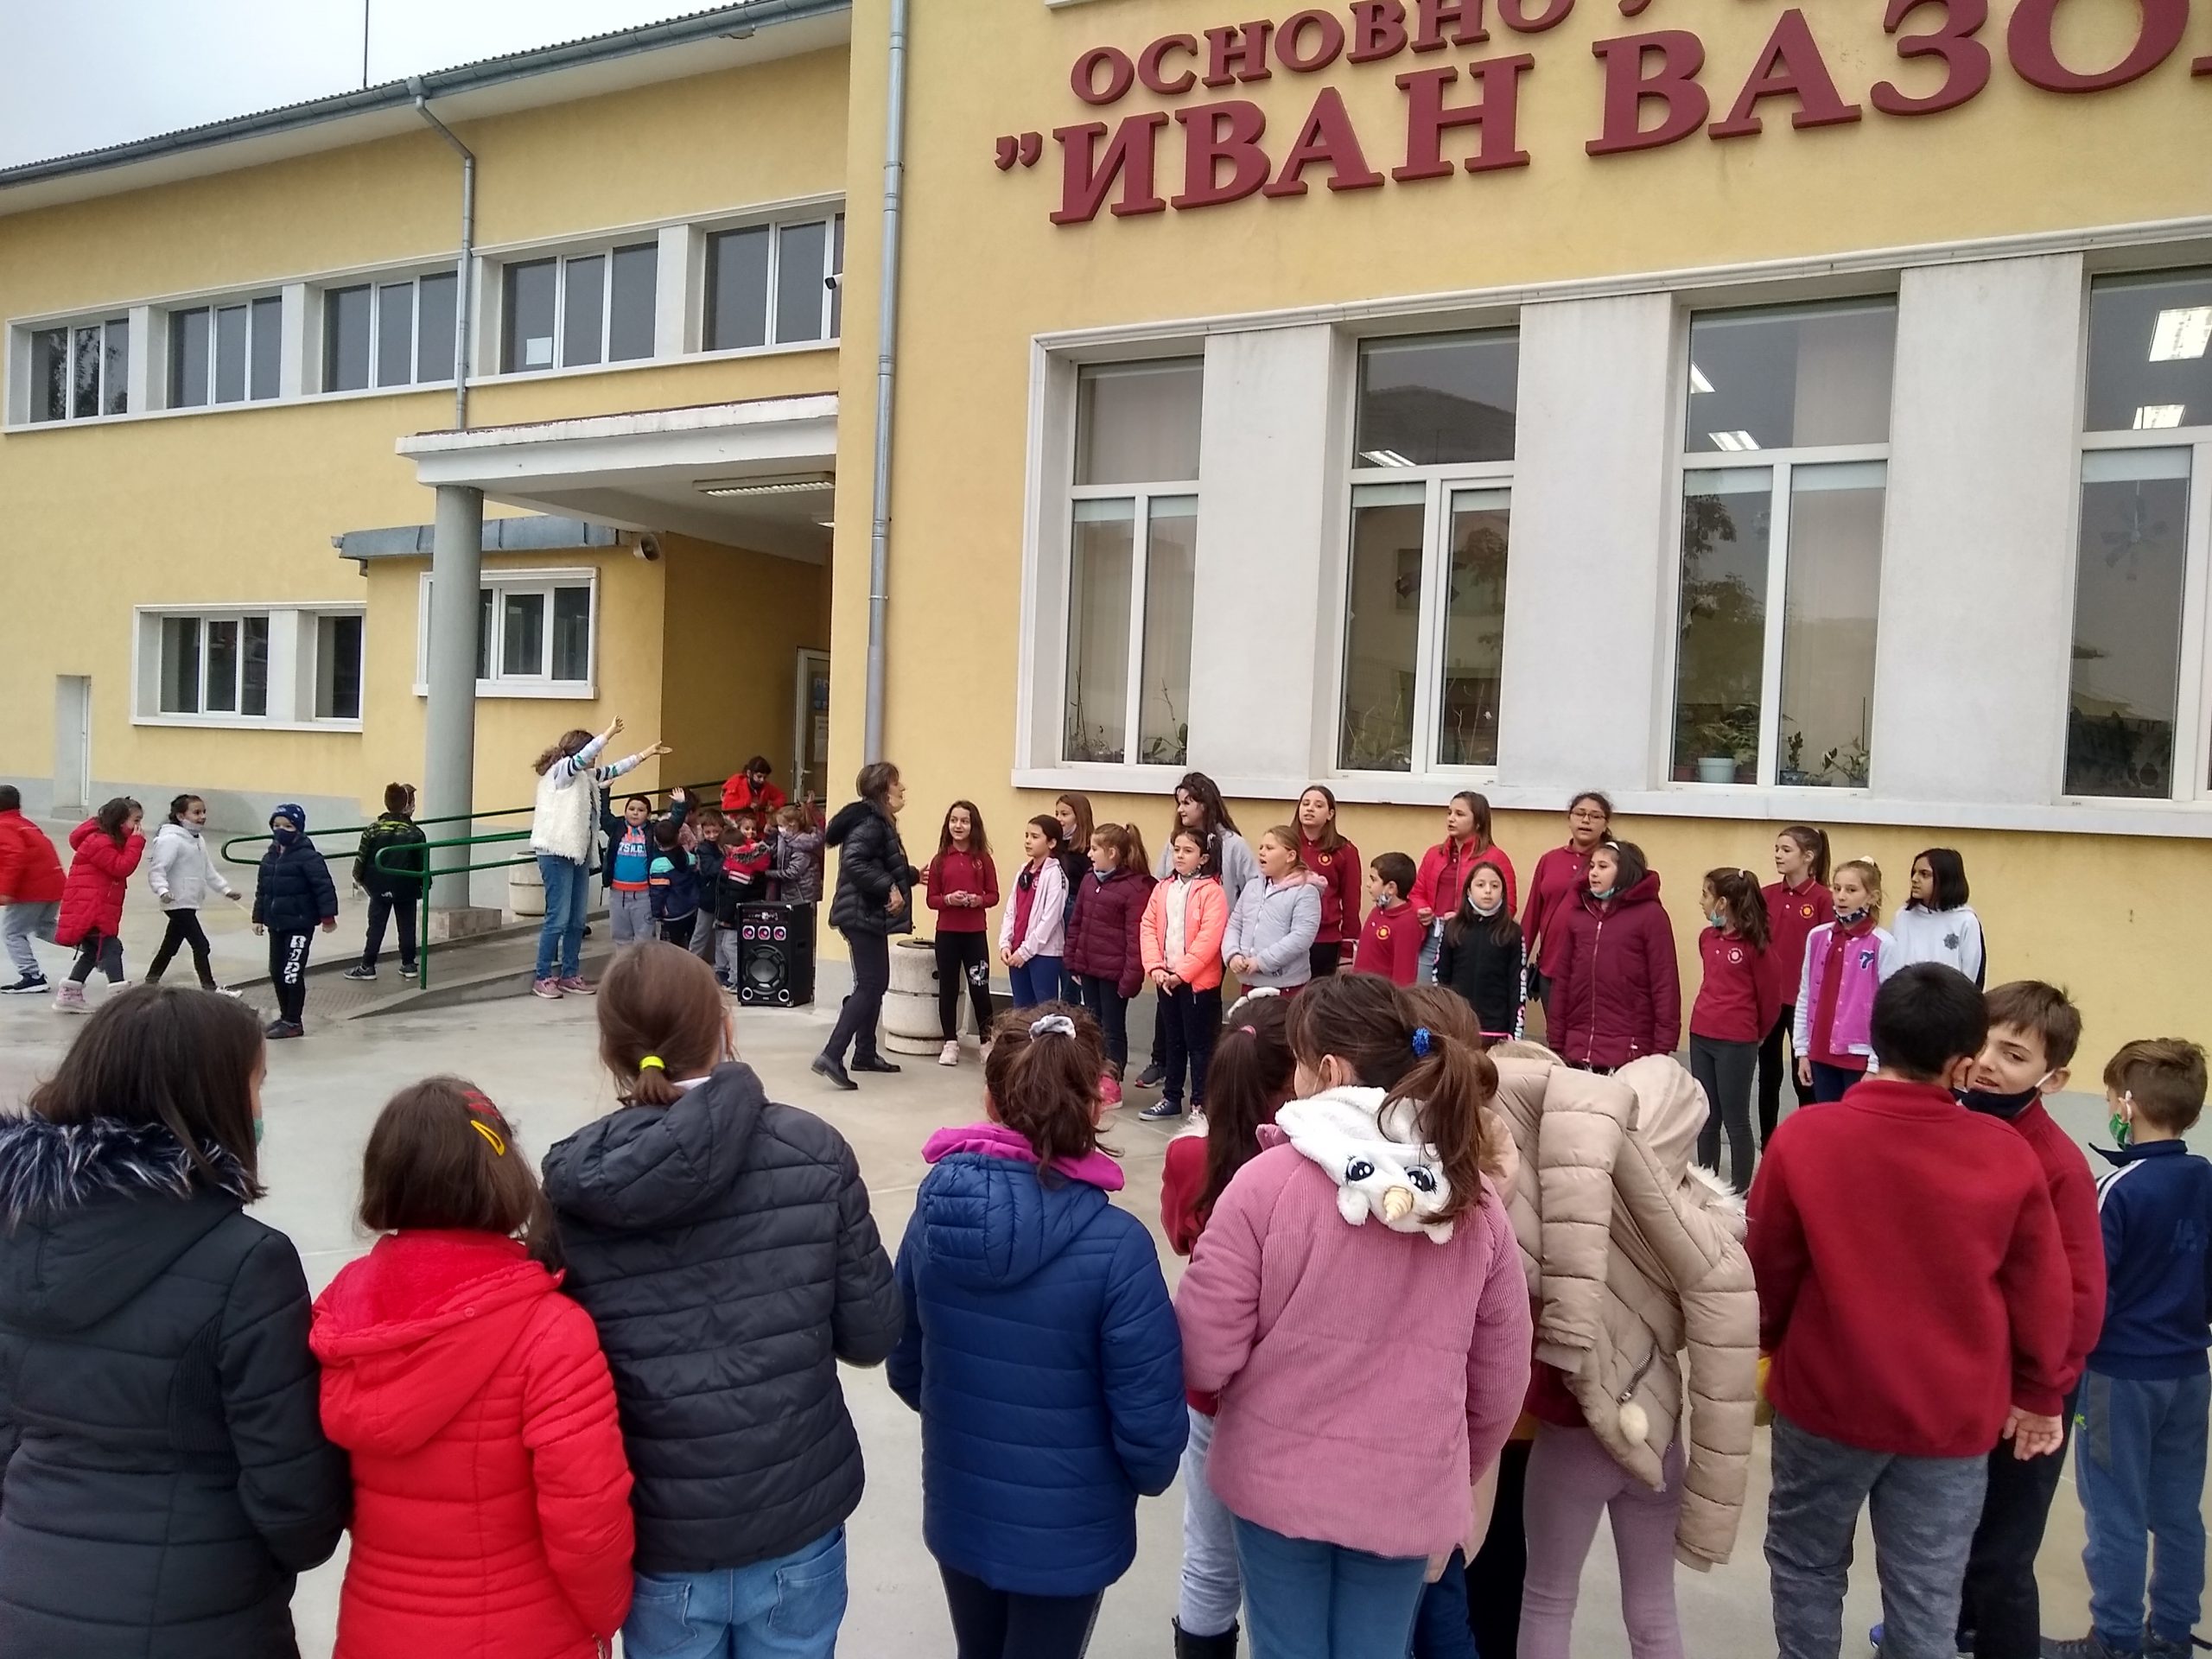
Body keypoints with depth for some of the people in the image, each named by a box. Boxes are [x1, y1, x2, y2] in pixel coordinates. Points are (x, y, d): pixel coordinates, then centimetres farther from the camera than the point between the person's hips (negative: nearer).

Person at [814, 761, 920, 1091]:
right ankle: (832, 1056, -16)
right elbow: (853, 861, -31)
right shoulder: (870, 823, -17)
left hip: (869, 915, 11)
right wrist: (889, 888, -28)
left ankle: (865, 1053, 25)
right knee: (869, 986, -12)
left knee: (876, 984, 16)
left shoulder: (878, 822, 15)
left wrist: (913, 874, 31)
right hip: (863, 915, -11)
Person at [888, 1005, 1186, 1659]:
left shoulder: (936, 1208, -13)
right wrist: (1149, 1475, 3)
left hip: (957, 1510, 4)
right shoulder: (1114, 1243, -27)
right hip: (1066, 1529, -4)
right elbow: (1148, 1413, -20)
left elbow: (902, 1363, 1)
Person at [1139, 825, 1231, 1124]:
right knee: (1173, 1040, 17)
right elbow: (1148, 928, 5)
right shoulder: (1162, 889, 9)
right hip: (1166, 979, 6)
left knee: (1199, 1043, 3)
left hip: (1199, 980, -6)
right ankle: (1171, 1098, 27)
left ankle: (1201, 1103, 12)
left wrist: (1182, 973, -18)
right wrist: (1155, 967, -8)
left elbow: (1209, 938, -17)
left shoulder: (1211, 891, -10)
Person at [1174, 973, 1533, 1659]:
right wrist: (1460, 1475, 21)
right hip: (1410, 1492, 3)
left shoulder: (1269, 1179, -17)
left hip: (1278, 1479, -2)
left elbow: (1203, 1356, -14)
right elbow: (1502, 1378, 4)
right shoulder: (1476, 1201, -5)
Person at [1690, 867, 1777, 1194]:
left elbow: (1768, 994, -5)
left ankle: (1740, 1192, 13)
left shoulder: (1754, 944, -13)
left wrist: (1757, 1033, 7)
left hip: (1736, 1043, -6)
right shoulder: (1707, 938, 7)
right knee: (1706, 1118, 14)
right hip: (1700, 1036, 7)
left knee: (1735, 1121, 3)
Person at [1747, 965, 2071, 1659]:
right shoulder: (2009, 1155, -14)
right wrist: (2039, 1393, 14)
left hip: (1827, 1396, -1)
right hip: (1953, 1414, 1)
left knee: (1806, 1562, 21)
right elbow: (2040, 1292, -3)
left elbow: (1766, 1268, -6)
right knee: (1926, 1593, 15)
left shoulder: (1803, 1136, -18)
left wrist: (1766, 1345, 14)